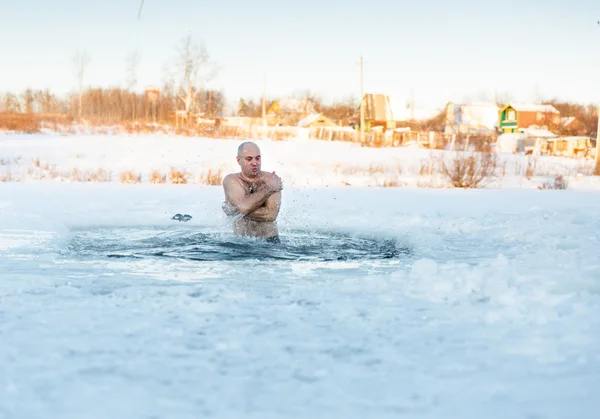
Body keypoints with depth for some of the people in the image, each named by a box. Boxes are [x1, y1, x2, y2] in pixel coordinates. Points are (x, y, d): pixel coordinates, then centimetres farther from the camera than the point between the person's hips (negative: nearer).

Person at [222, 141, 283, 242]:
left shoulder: (272, 179, 0)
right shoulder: (231, 180, 1)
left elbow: (271, 215, -14)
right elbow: (244, 206, -19)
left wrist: (236, 210, -13)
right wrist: (269, 189, -11)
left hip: (270, 240, -1)